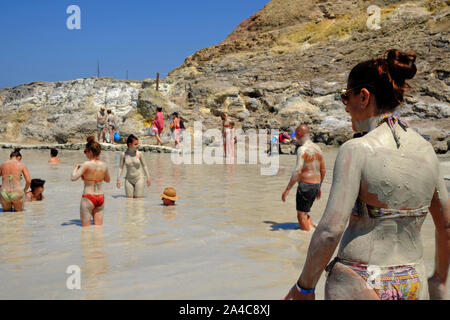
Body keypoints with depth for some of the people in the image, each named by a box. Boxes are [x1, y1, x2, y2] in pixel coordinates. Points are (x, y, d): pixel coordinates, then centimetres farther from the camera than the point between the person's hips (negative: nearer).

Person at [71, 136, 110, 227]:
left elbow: (73, 178, -20)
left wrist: (76, 167, -2)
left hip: (88, 198, -5)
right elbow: (108, 180, 17)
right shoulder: (104, 165, 1)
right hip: (100, 198, 5)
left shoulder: (87, 164, -15)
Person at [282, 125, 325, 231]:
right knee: (305, 213, 21)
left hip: (305, 185, -8)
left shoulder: (302, 149, -15)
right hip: (316, 185, 8)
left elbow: (297, 171, -24)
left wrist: (287, 189, -21)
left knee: (301, 215, 1)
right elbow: (323, 170, 17)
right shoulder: (317, 148, 11)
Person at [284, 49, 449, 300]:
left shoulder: (356, 151, -16)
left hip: (358, 287, -6)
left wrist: (304, 287, -8)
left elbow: (330, 230, -22)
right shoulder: (426, 150, 2)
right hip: (413, 286, 6)